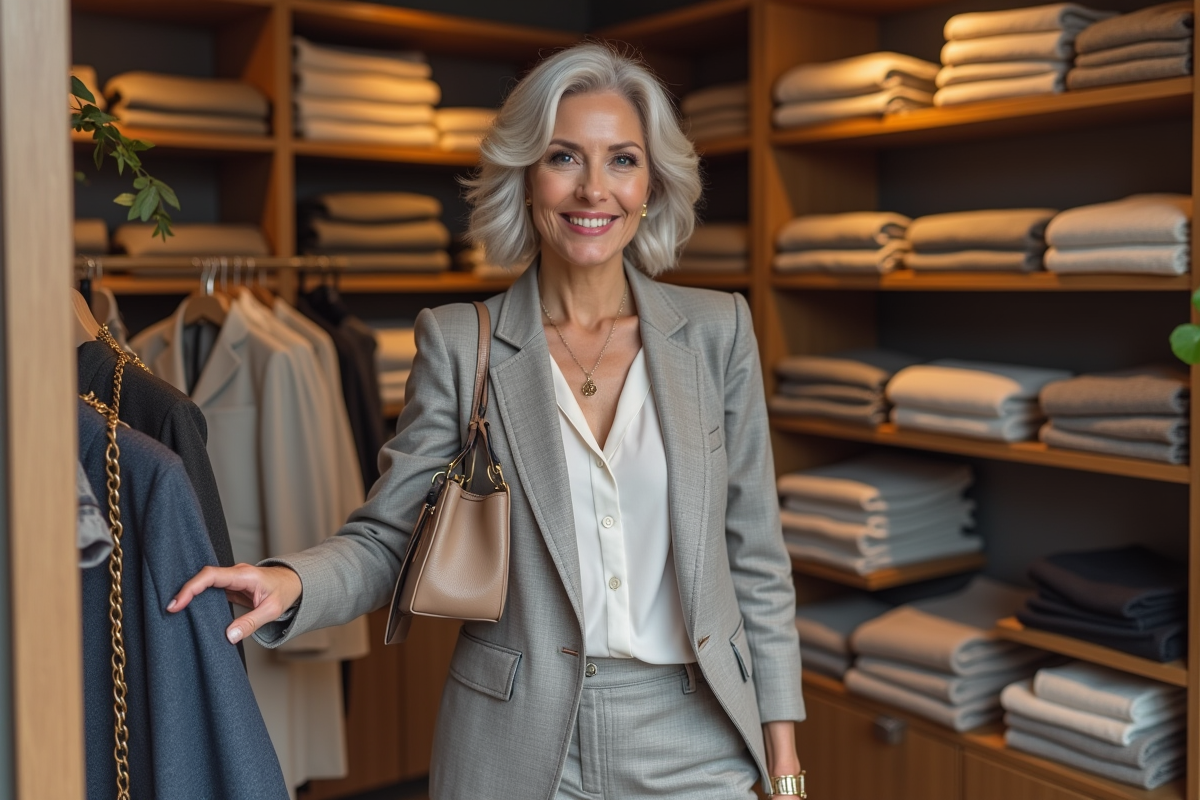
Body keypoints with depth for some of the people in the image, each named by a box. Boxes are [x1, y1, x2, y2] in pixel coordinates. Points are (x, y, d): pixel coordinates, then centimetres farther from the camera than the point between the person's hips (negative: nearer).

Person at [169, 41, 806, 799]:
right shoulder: (459, 341, -4)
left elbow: (756, 555, 2)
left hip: (691, 738, 1)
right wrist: (291, 582, -22)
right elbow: (388, 536, -1)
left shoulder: (717, 329, -1)